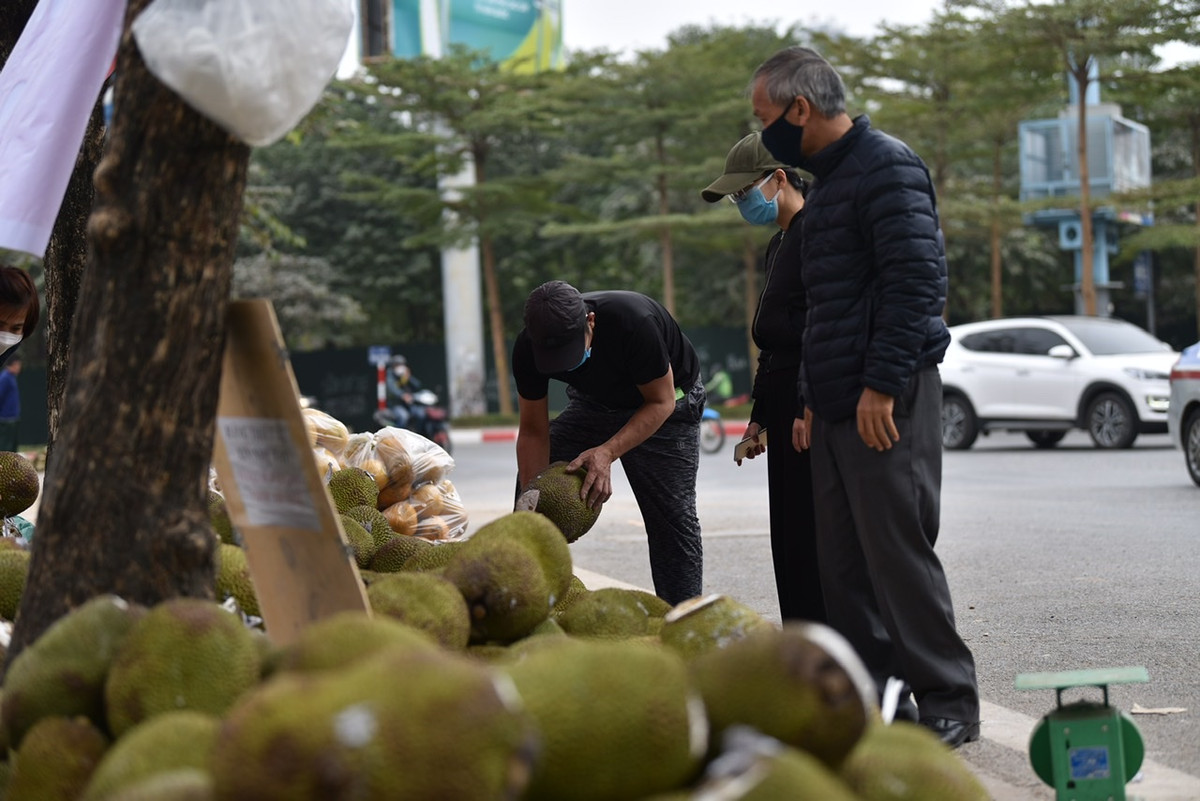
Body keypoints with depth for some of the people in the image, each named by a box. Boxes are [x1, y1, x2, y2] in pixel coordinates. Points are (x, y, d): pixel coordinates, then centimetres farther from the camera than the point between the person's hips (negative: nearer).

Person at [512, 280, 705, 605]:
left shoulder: (634, 321, -39)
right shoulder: (527, 349, -27)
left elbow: (661, 402, -27)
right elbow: (533, 432, -17)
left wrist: (607, 452, -39)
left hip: (664, 404, -4)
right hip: (594, 404, 4)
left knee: (673, 518, -11)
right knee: (531, 478, -11)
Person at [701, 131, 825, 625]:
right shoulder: (779, 243, 21)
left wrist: (809, 409, -23)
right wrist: (760, 414, 22)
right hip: (785, 405, 10)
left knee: (809, 532, -9)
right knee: (788, 534, 9)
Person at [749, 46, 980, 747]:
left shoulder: (886, 165, -9)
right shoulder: (829, 181, 20)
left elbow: (917, 280, -19)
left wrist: (882, 385, -21)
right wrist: (814, 398, 20)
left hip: (888, 401, -10)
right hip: (837, 405, 10)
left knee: (898, 551, -8)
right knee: (846, 561, 10)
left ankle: (948, 704, 0)